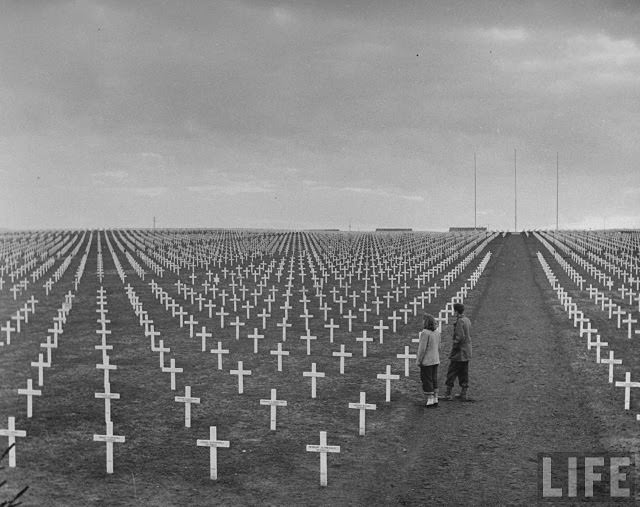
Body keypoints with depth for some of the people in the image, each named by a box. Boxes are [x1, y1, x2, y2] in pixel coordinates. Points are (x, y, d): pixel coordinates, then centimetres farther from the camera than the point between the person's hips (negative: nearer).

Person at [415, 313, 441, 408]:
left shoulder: (425, 333, -21)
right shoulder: (437, 332, 3)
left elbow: (422, 349, -20)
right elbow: (438, 347, 10)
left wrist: (419, 361, -10)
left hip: (426, 361, -7)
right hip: (435, 361, 7)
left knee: (427, 381, 2)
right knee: (434, 380, 14)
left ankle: (430, 401, 4)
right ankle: (435, 400, 19)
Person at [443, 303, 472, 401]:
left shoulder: (460, 321, -17)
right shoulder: (468, 321, 9)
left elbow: (460, 337, -24)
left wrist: (454, 346, -12)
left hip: (459, 352, -8)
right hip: (467, 353, 8)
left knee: (451, 373, 0)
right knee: (464, 374, 13)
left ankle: (448, 394, 2)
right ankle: (463, 394, 15)